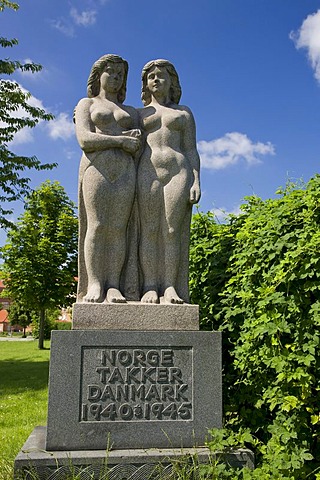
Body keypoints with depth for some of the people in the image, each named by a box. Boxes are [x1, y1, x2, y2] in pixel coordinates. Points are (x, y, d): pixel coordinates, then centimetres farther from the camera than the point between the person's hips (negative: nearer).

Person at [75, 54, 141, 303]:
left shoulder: (131, 112, 26)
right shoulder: (86, 104, 16)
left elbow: (139, 151, 16)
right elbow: (85, 139, -2)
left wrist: (137, 138, -6)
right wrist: (122, 141, -8)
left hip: (125, 170, 3)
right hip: (96, 168, -3)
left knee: (118, 228, -9)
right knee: (97, 226, -13)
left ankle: (113, 287, -12)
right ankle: (94, 285, -13)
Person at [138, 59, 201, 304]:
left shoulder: (184, 112, 19)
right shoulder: (139, 114, 20)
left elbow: (191, 150, 11)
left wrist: (196, 181, -3)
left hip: (179, 173, 0)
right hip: (147, 173, 0)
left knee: (173, 231, -9)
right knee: (149, 230, -10)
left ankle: (170, 288, -9)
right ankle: (150, 287, -11)